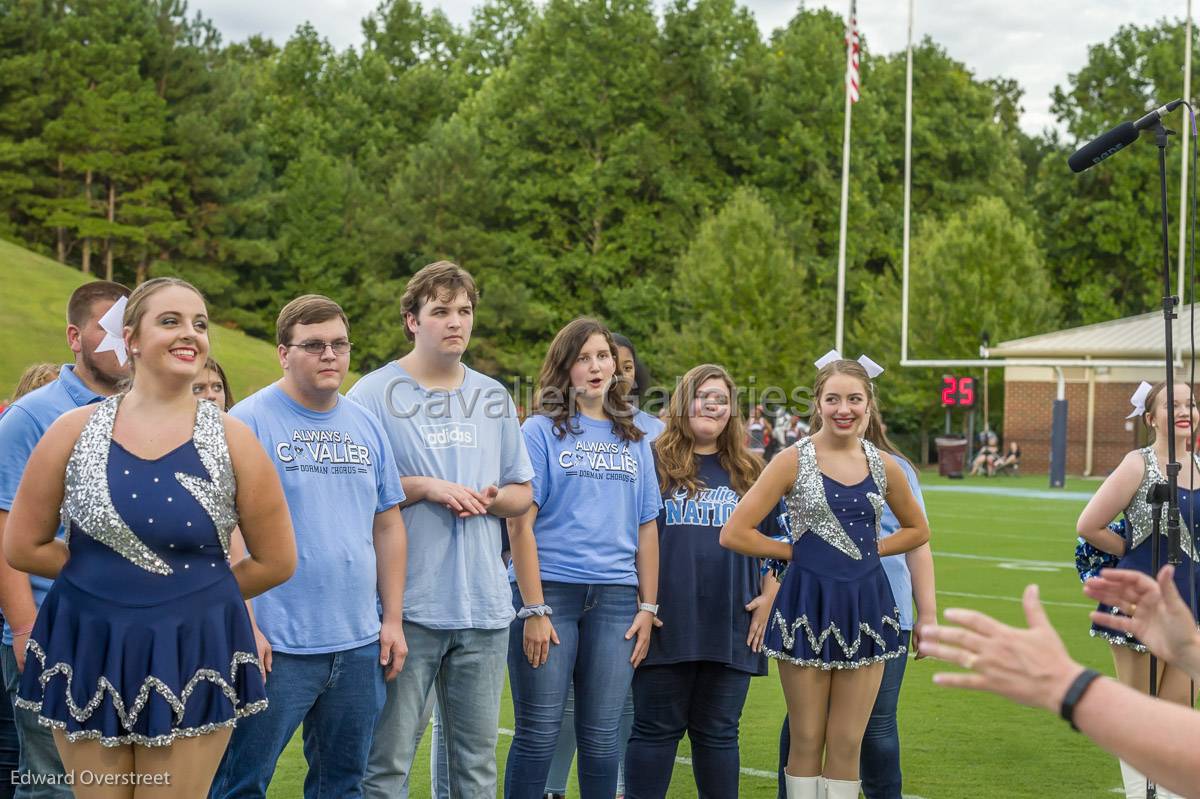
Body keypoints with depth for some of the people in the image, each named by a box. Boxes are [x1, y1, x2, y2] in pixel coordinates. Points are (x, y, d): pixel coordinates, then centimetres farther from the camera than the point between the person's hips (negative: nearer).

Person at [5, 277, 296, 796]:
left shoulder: (231, 440, -4)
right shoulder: (75, 430, -2)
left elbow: (276, 562, 2)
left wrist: (200, 593, 5)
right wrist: (98, 579, 3)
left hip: (194, 661, -1)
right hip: (89, 656, 1)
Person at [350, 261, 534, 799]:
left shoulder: (495, 398, 13)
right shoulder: (374, 393, -2)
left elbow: (522, 493, 18)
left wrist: (490, 499, -4)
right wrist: (426, 486, -14)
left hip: (484, 607, 5)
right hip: (407, 607, -5)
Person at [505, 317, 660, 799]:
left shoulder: (634, 440, 14)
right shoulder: (542, 430, -1)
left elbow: (646, 528, 14)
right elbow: (520, 523, -6)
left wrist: (648, 606, 6)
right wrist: (534, 610, -12)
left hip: (615, 596, 4)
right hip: (549, 590, -4)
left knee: (601, 735, 7)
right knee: (538, 733, 0)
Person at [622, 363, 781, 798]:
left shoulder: (750, 473, 14)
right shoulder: (652, 462, 3)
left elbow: (776, 541, 18)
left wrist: (769, 597, 6)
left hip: (732, 627, 3)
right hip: (668, 625, -3)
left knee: (718, 733, 9)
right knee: (655, 730, 3)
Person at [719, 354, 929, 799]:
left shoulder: (883, 466, 4)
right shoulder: (793, 461, -6)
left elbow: (917, 530, 19)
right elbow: (734, 533, -9)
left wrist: (869, 549, 4)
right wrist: (796, 551, -4)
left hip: (864, 605, 3)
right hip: (808, 606, -3)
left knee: (847, 745, 6)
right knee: (806, 742, 4)